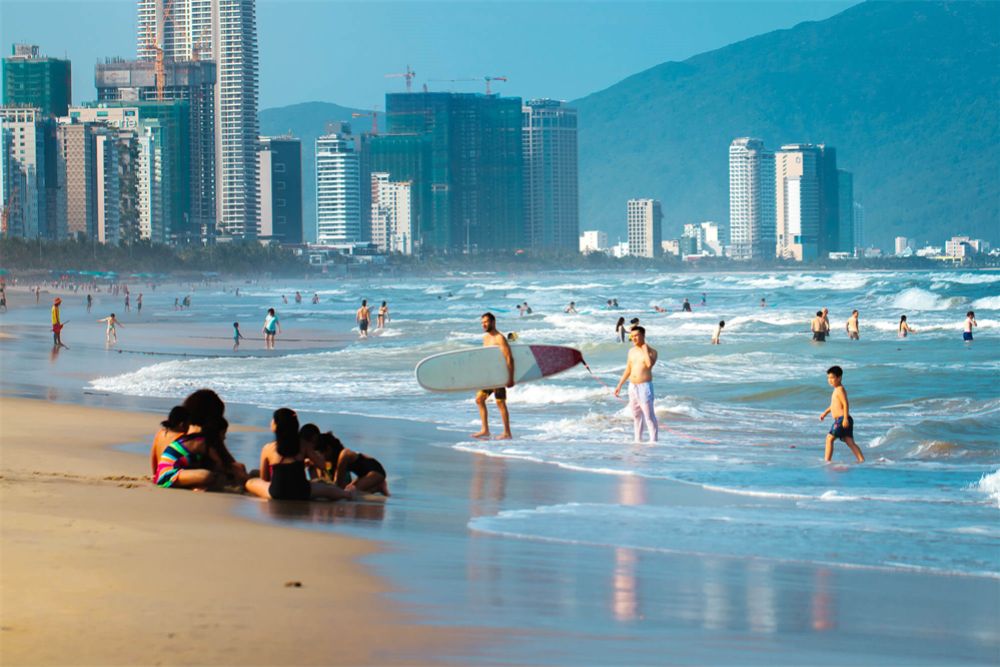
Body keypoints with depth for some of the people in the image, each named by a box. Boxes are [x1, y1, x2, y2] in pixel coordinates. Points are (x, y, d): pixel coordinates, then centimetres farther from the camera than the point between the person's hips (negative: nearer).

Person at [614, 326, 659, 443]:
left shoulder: (652, 351, -6)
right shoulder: (631, 351, 12)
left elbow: (650, 364, -27)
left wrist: (645, 349, -16)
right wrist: (619, 385, 19)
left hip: (644, 386, -6)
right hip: (632, 386, 6)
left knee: (649, 415, -10)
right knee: (636, 415, 13)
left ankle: (654, 441, -10)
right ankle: (638, 440, 21)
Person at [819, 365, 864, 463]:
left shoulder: (840, 390, -10)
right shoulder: (837, 390, 20)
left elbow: (846, 404, -20)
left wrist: (845, 418, -27)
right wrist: (825, 413, 34)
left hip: (841, 419, -10)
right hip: (841, 420, 10)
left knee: (829, 438, -7)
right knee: (850, 442, 5)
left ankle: (827, 460, -7)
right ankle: (861, 460, 0)